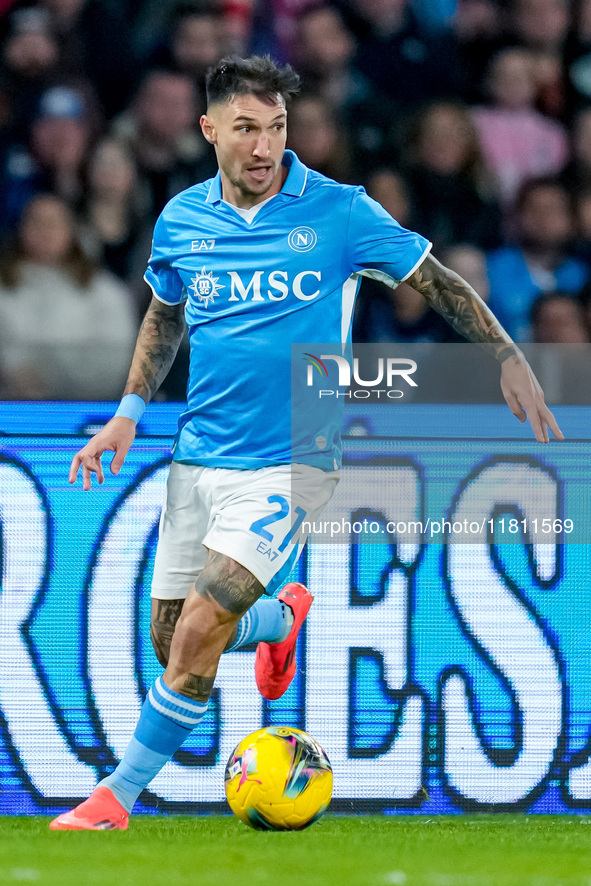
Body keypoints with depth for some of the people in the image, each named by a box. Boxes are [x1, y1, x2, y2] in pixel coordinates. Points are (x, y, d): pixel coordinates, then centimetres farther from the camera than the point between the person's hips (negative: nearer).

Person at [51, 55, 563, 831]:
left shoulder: (338, 212, -9)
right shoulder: (182, 220, 2)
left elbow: (438, 282, 1)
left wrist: (508, 358, -5)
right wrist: (130, 411, 12)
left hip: (289, 462, -5)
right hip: (198, 458, 5)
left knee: (201, 630, -18)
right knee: (170, 641, 9)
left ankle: (122, 792, -5)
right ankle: (284, 618, 42)